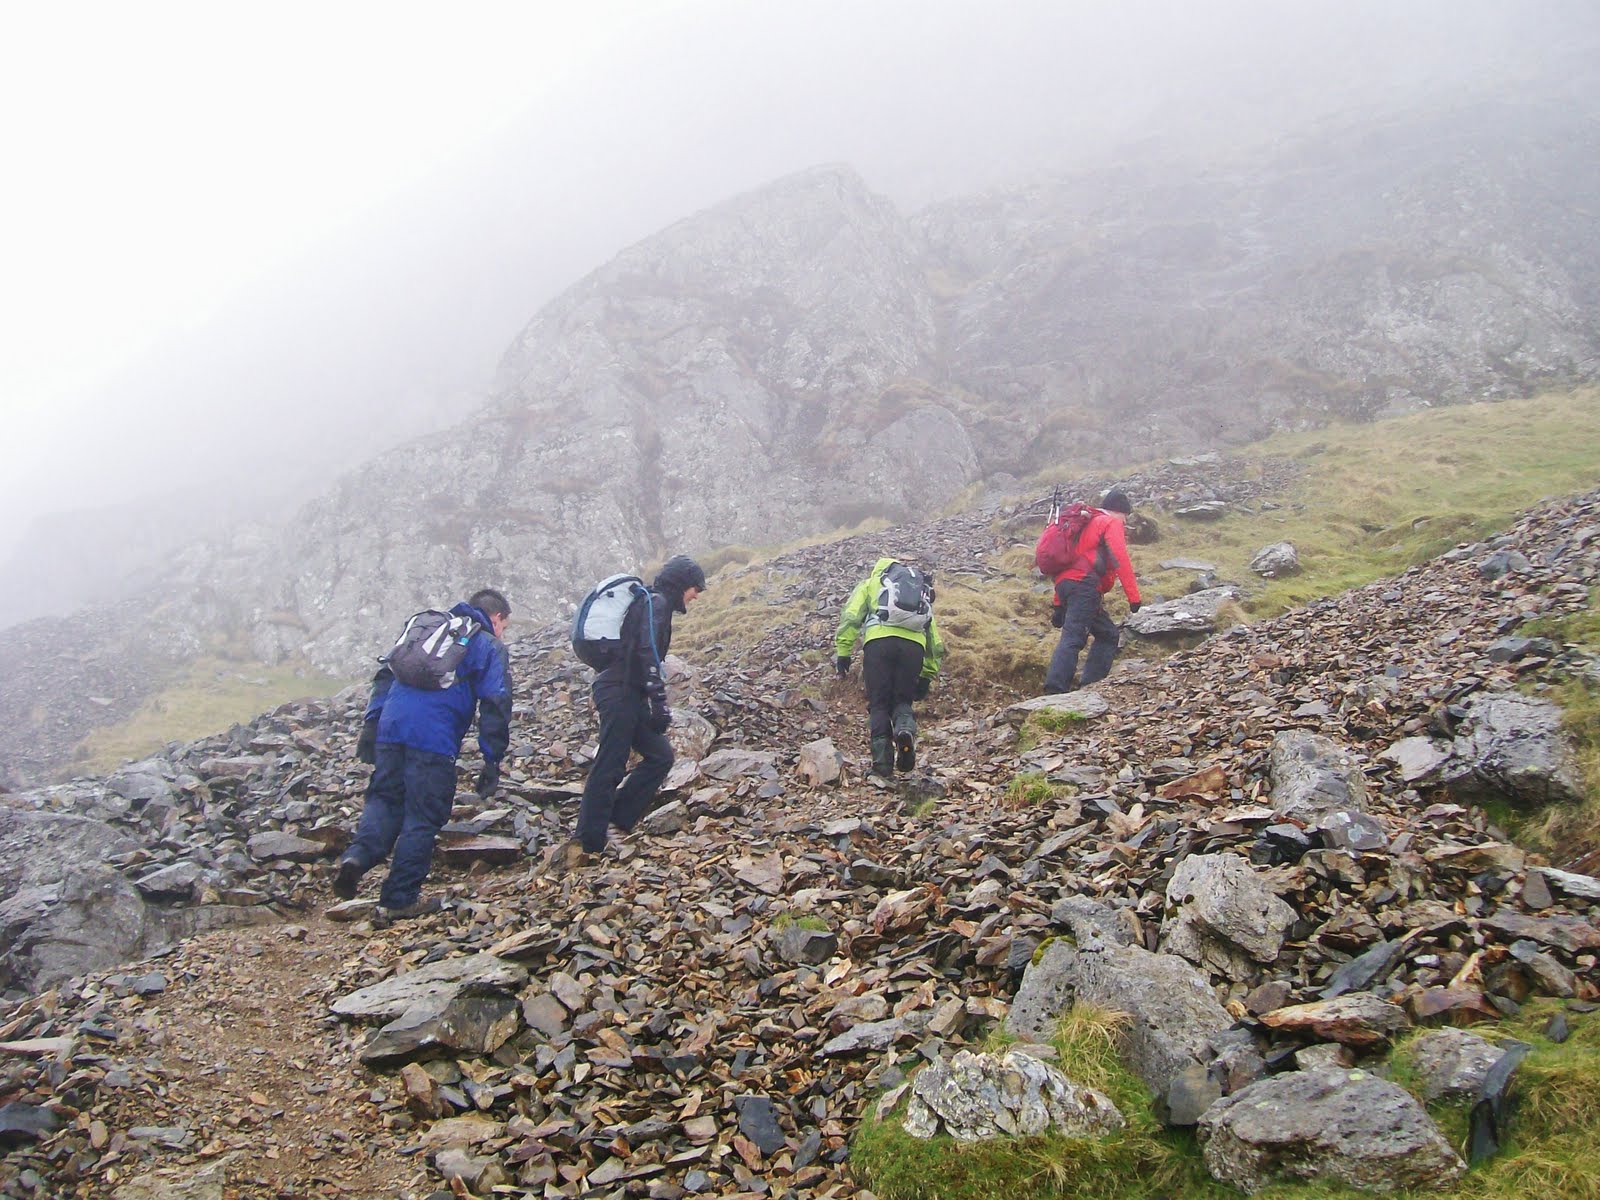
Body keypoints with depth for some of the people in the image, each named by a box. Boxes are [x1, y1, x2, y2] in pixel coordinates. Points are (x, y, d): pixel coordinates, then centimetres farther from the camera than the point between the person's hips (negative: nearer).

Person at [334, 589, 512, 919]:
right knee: (423, 817, 4)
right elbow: (495, 705, -1)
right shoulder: (490, 647, 10)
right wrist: (492, 761, 1)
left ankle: (358, 856, -8)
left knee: (384, 799, 18)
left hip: (391, 729, 5)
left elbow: (385, 676, 21)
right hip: (435, 740, -5)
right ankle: (400, 900, 9)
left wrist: (371, 725, 18)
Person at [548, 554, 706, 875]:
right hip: (620, 693, -10)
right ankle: (586, 845, -7)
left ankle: (616, 819, 9)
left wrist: (654, 704, 28)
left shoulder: (652, 602, 22)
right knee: (608, 768, -9)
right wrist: (660, 703, -24)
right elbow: (648, 654, -21)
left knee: (660, 755, 8)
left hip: (624, 693, 10)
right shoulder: (656, 603, -9)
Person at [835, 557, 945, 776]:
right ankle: (905, 728, -18)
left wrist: (843, 652, 7)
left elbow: (851, 616, 10)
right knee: (902, 700, 15)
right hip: (914, 644, 2)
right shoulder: (921, 592, 37)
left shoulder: (870, 583, 28)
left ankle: (882, 760, -6)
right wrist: (927, 675, 31)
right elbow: (934, 638, 30)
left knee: (879, 703, 6)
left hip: (879, 640, -2)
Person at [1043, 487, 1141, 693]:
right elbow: (1120, 559, -8)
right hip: (1084, 585, -9)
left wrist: (1059, 605, 28)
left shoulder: (1087, 523, 33)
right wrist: (1133, 597, -11)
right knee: (1073, 637, -19)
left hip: (1065, 583, 9)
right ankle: (1054, 690, -32)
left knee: (1107, 633, 17)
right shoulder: (1111, 523, 7)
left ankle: (1090, 685, 8)